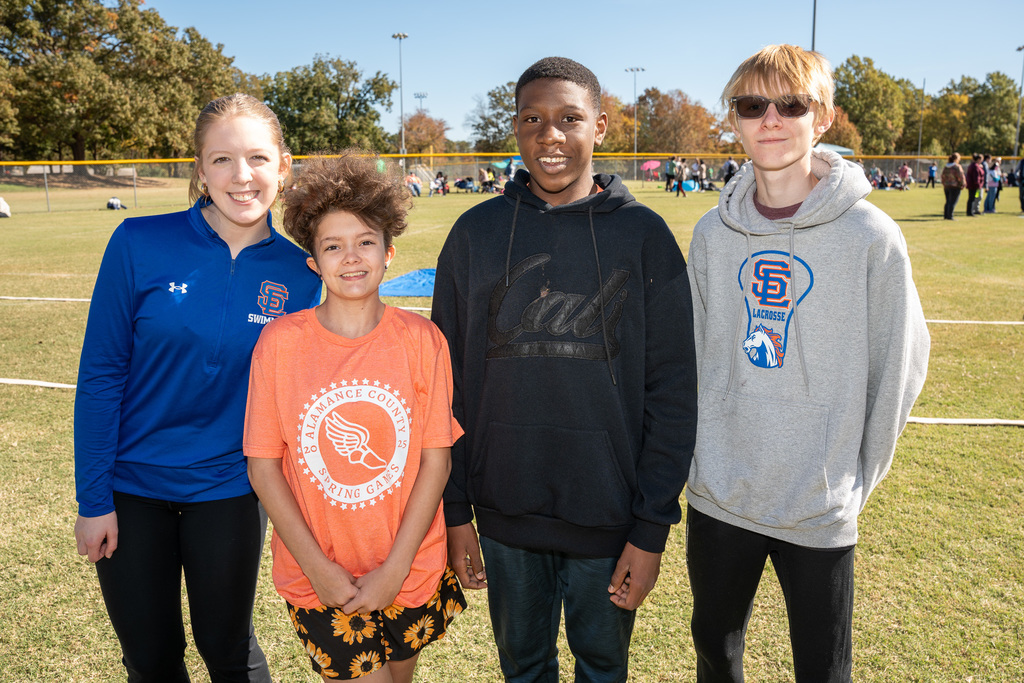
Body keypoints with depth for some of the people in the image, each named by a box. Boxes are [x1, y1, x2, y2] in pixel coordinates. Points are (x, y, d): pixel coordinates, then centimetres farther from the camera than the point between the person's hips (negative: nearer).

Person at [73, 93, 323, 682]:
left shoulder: (298, 272, -9)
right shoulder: (140, 244, -13)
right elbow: (101, 373, -9)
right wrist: (93, 498, -8)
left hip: (229, 489, 0)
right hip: (131, 489, 0)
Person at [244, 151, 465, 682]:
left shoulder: (422, 340, -9)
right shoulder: (279, 343, -10)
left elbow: (436, 459, -7)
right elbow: (263, 465, -6)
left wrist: (396, 567, -11)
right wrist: (316, 566, -10)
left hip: (412, 572, 2)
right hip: (318, 578, -1)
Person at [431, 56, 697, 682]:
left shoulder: (643, 235, -6)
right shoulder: (476, 232, -1)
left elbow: (672, 391, -7)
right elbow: (451, 382, 2)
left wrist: (652, 527, -8)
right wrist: (455, 510, 1)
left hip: (610, 520, -1)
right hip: (504, 518, 2)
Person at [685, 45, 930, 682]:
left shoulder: (870, 235, -10)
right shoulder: (713, 233, 0)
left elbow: (900, 364, -4)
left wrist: (857, 477, -2)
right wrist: (702, 455, 7)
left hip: (821, 509, -3)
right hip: (717, 496, 3)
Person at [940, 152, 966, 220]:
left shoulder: (946, 167, 9)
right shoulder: (957, 167, -13)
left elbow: (943, 176, 15)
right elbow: (960, 177, -14)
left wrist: (944, 185, 22)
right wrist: (963, 184, -1)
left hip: (946, 186, 7)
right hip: (955, 187, -7)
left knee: (948, 202, 15)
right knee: (952, 202, -3)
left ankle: (945, 215, 16)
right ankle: (950, 216, -4)